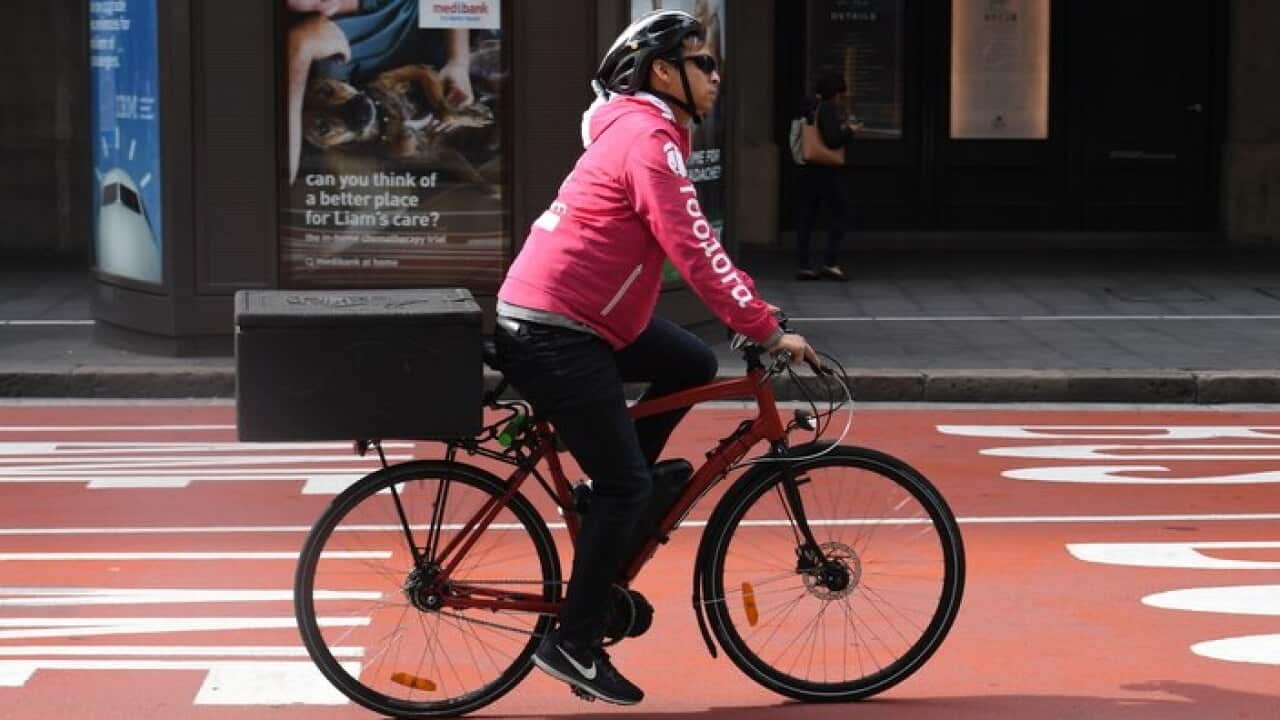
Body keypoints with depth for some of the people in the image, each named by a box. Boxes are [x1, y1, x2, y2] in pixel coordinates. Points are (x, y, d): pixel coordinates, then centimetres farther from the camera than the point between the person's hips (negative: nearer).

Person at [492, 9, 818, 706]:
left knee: (693, 365, 13)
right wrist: (768, 331, -22)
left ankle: (612, 494, 16)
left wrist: (753, 312, 17)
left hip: (579, 318, 10)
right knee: (627, 484, -5)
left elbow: (691, 246, 22)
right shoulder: (648, 137, -17)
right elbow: (693, 252, -24)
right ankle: (575, 643, 1)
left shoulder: (639, 129, 15)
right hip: (552, 333, -10)